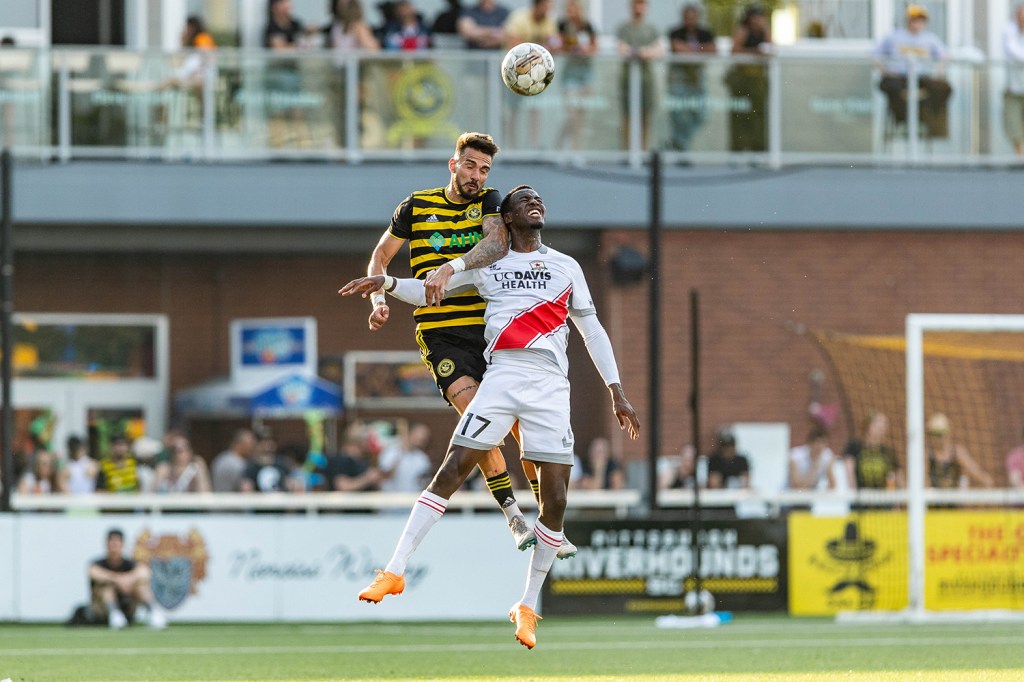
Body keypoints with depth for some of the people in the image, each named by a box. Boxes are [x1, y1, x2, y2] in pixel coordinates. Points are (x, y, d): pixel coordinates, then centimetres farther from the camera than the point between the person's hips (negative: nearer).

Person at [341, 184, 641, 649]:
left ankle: (528, 607, 6)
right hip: (502, 378, -1)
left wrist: (616, 392, 12)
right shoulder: (487, 265, 15)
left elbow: (592, 329, 17)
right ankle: (395, 572, -11)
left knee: (555, 498, -6)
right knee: (451, 472, -13)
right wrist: (386, 283, -1)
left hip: (551, 386, 1)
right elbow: (430, 290, 18)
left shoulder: (566, 267, 16)